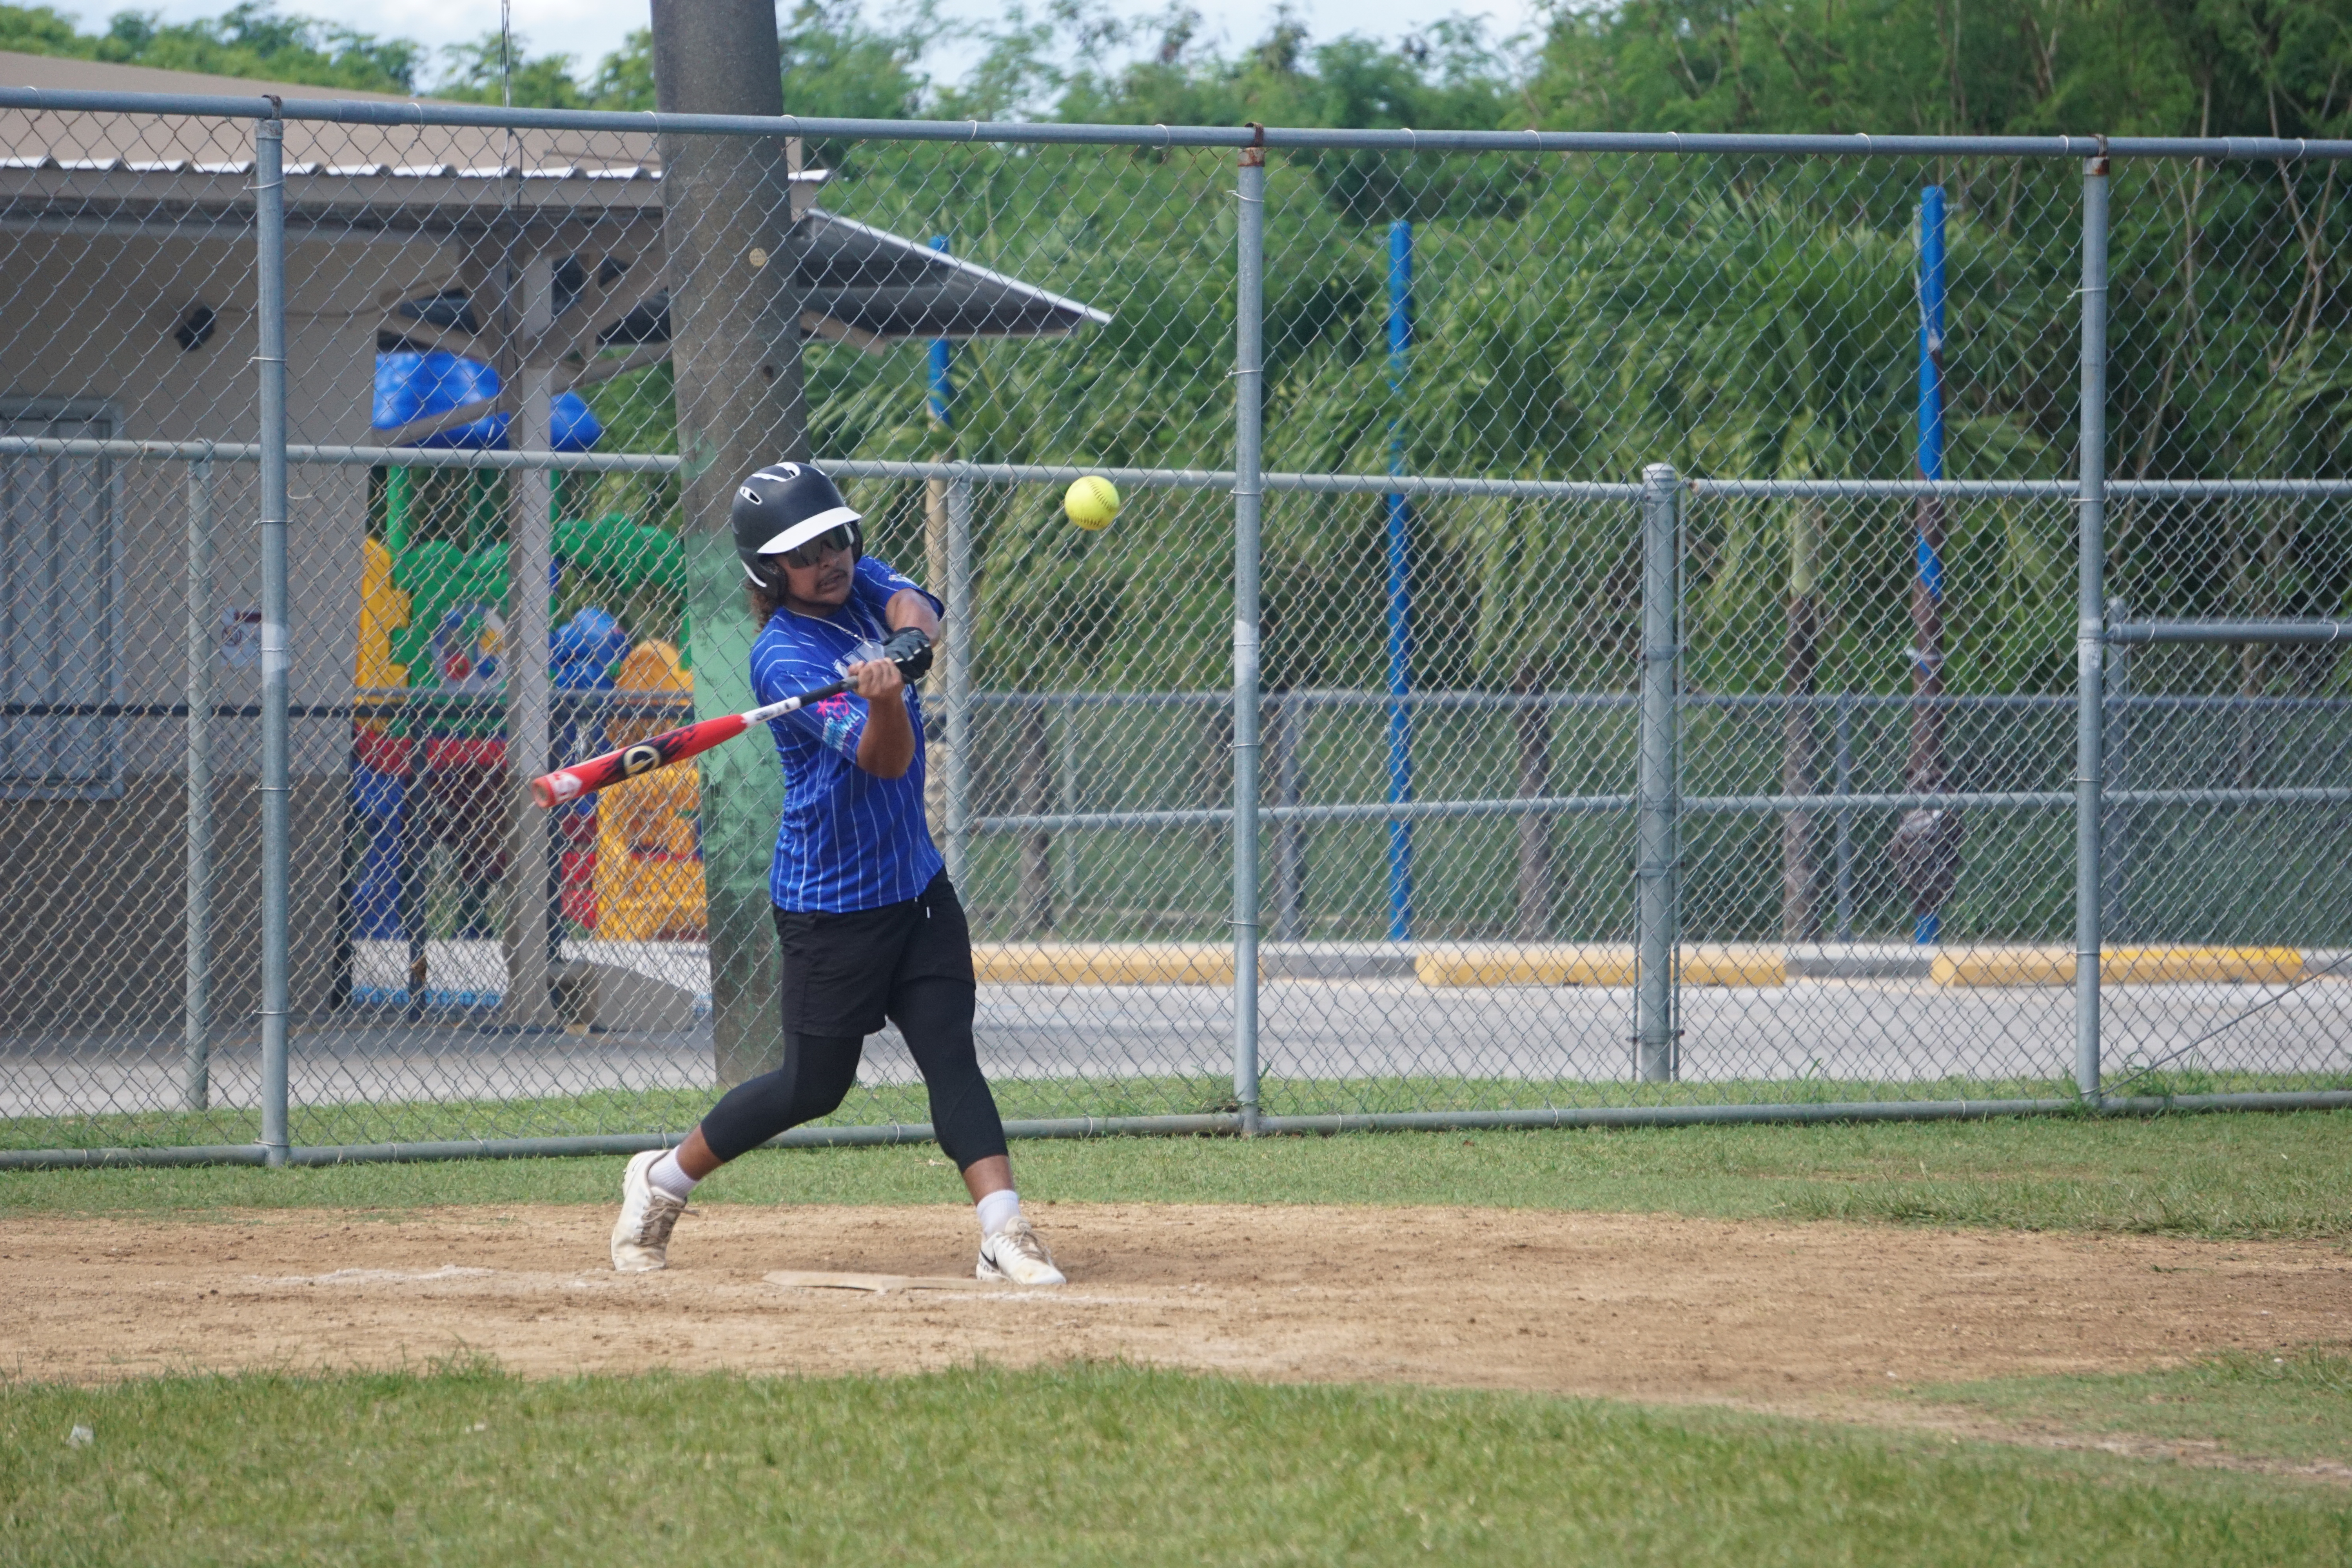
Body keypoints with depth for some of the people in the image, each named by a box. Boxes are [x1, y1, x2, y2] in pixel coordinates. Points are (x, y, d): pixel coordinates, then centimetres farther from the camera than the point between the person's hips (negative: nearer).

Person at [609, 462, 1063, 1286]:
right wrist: (884, 703, -50)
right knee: (814, 1086, 4)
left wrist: (908, 638, -41)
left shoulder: (861, 584, 3)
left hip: (915, 879, 6)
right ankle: (662, 1180, 22)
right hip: (831, 900, -6)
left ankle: (1004, 1232, -11)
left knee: (951, 1056, -5)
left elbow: (916, 609, -19)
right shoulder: (781, 655, -19)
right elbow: (883, 759, -28)